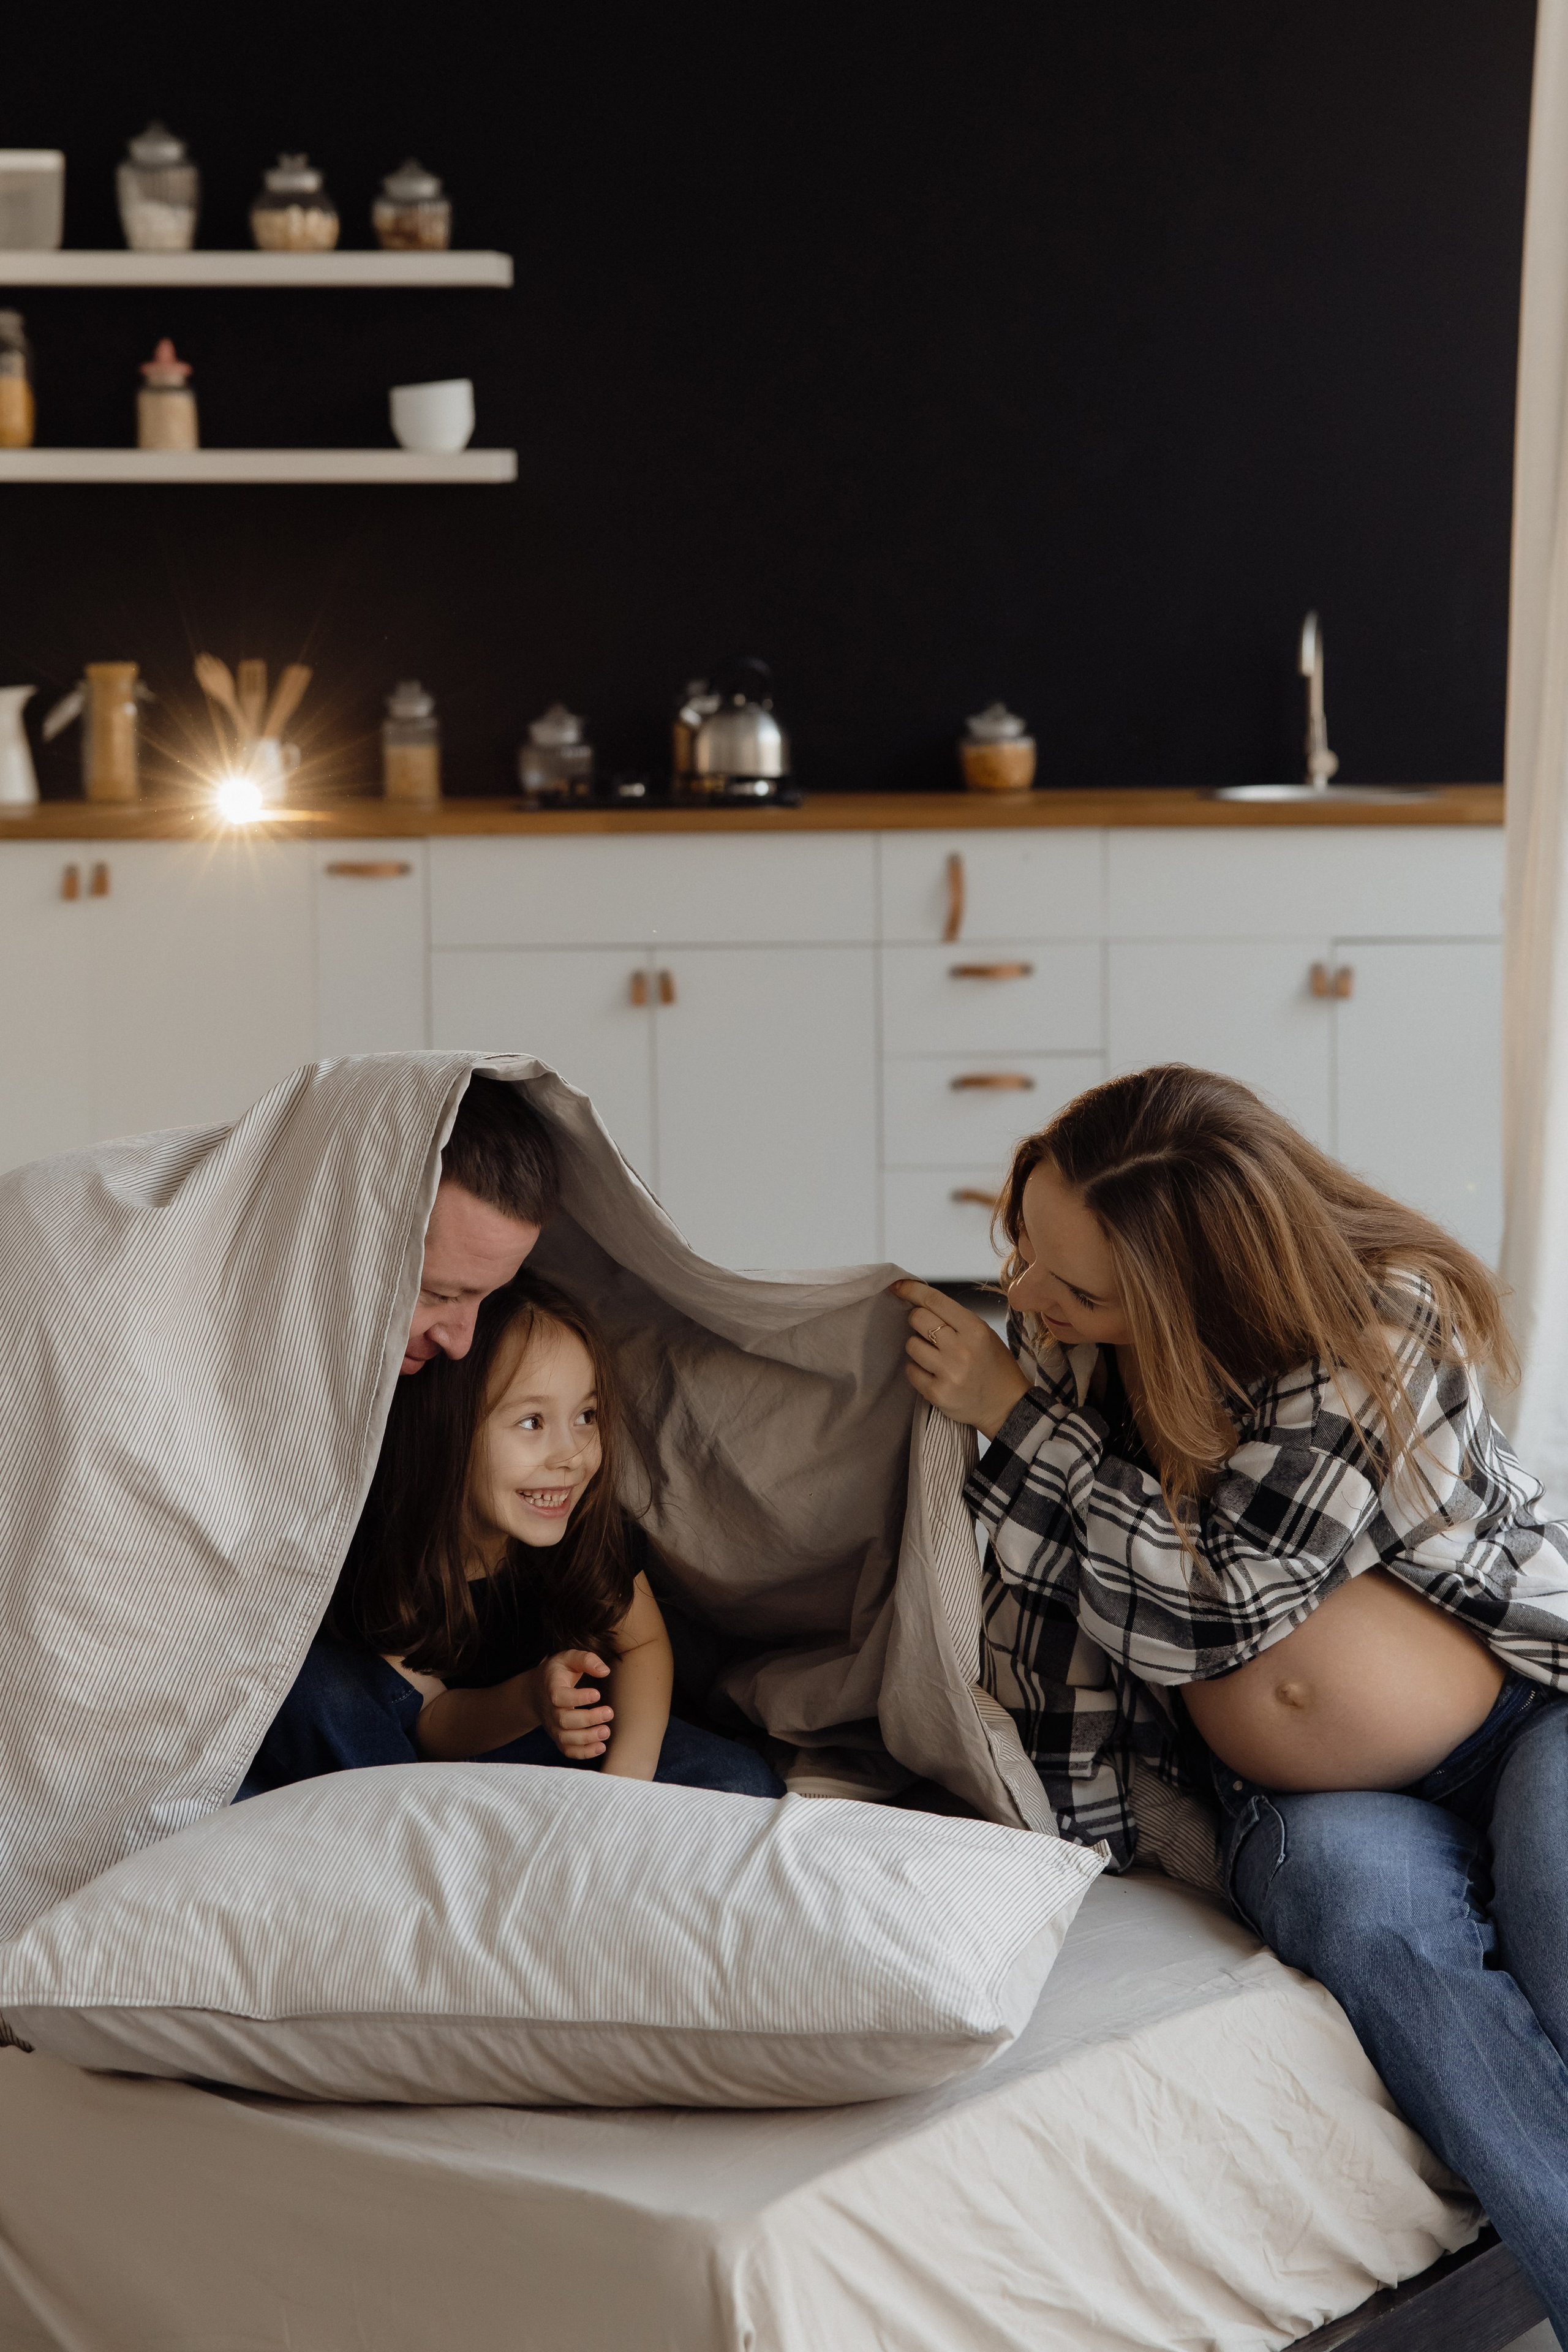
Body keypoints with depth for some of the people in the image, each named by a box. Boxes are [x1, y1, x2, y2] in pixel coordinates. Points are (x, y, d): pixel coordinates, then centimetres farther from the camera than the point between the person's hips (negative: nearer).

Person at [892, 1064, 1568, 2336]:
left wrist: (1018, 1420, -17)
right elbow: (1056, 1596, 4)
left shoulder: (1386, 1327, -19)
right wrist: (1066, 1846, 0)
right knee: (1364, 1898, -31)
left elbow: (1209, 1599, -21)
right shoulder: (1061, 1345, -4)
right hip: (1308, 1801, 3)